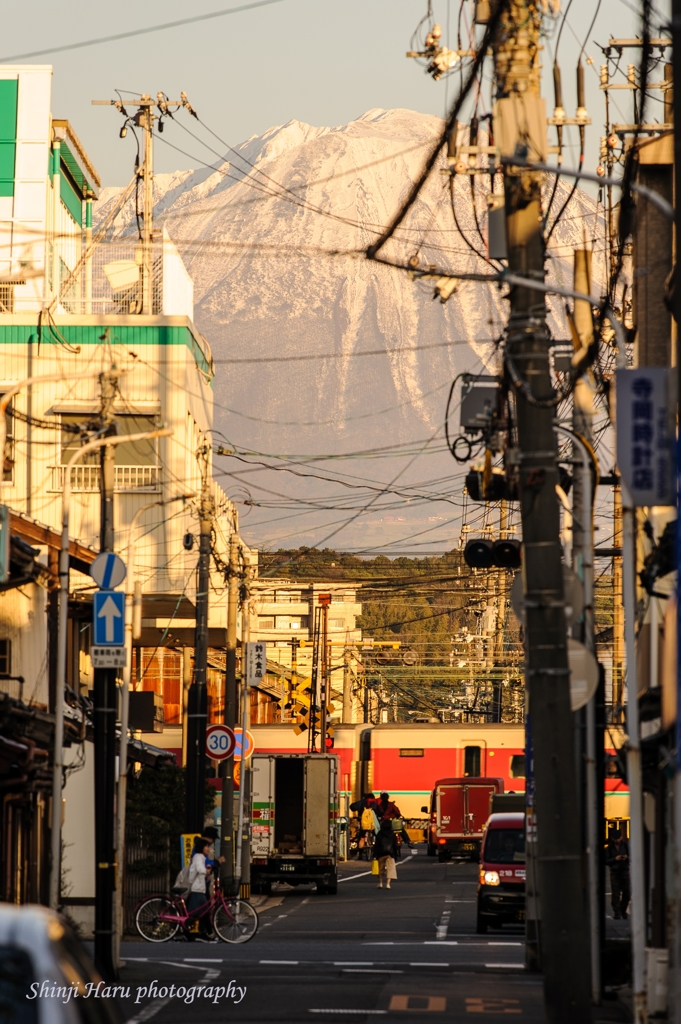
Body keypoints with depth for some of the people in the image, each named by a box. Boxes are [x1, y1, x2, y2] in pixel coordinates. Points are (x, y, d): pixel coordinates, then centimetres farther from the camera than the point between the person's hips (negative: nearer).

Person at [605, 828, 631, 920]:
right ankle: (617, 913, 2)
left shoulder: (626, 845, 4)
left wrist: (627, 857, -15)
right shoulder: (609, 848, 2)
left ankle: (622, 910, 25)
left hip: (625, 871, 1)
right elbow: (606, 861, -2)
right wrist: (615, 859, -17)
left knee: (627, 894, 3)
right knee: (615, 894, -4)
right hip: (615, 872, -1)